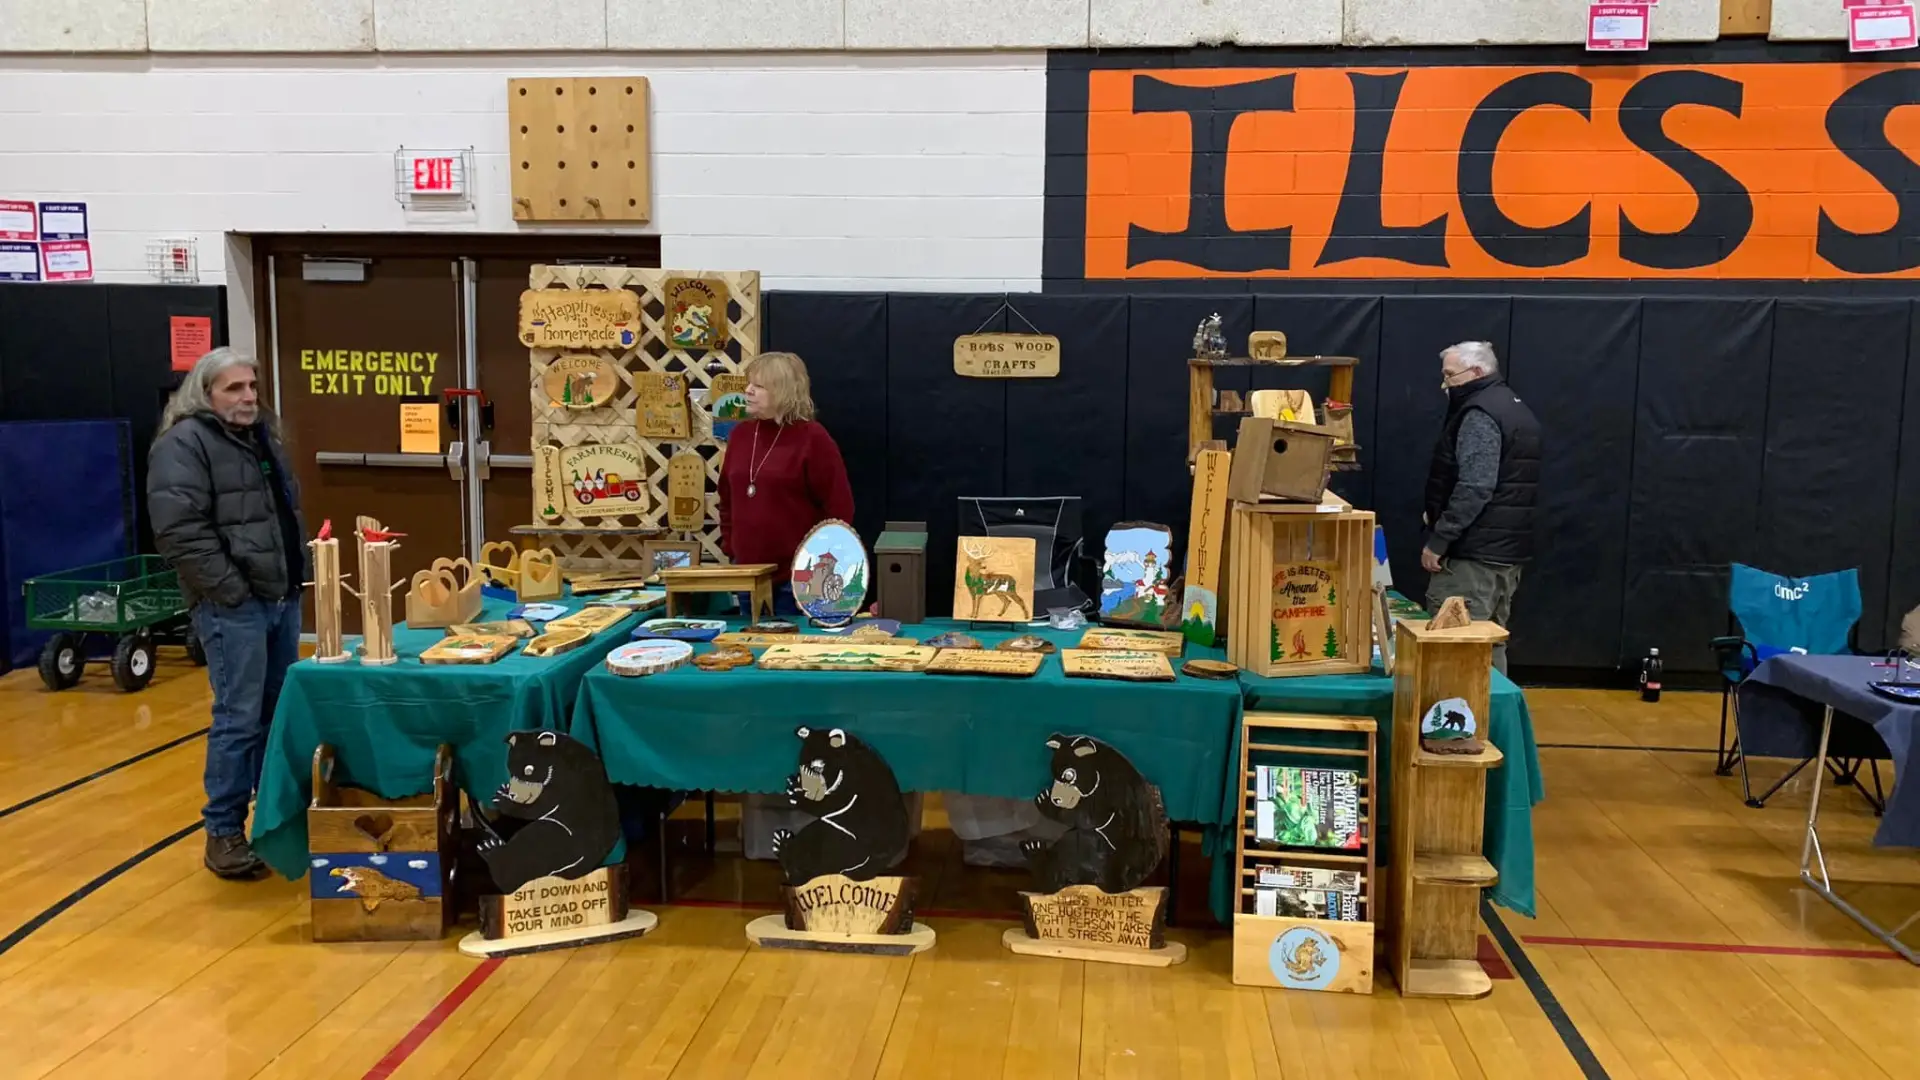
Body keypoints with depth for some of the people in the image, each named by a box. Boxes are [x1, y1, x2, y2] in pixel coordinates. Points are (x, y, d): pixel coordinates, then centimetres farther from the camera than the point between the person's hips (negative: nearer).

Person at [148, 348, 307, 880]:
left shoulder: (264, 436, 17)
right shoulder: (184, 442, -10)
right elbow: (178, 530, -19)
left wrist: (298, 571, 15)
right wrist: (230, 590, -19)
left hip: (283, 597, 8)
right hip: (232, 606, -8)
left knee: (279, 714, 13)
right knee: (239, 719, -5)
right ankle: (224, 832, 6)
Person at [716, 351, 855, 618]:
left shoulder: (812, 438, -10)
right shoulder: (740, 434, 8)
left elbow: (839, 507, -11)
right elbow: (727, 498, 17)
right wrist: (729, 548, 11)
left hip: (797, 576, -6)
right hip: (748, 573, 6)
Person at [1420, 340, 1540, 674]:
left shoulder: (1480, 414, -14)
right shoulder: (1516, 408, 18)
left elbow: (1475, 488, -24)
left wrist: (1438, 540, -20)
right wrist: (1440, 516, 20)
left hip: (1475, 551, -10)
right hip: (1508, 549, 10)